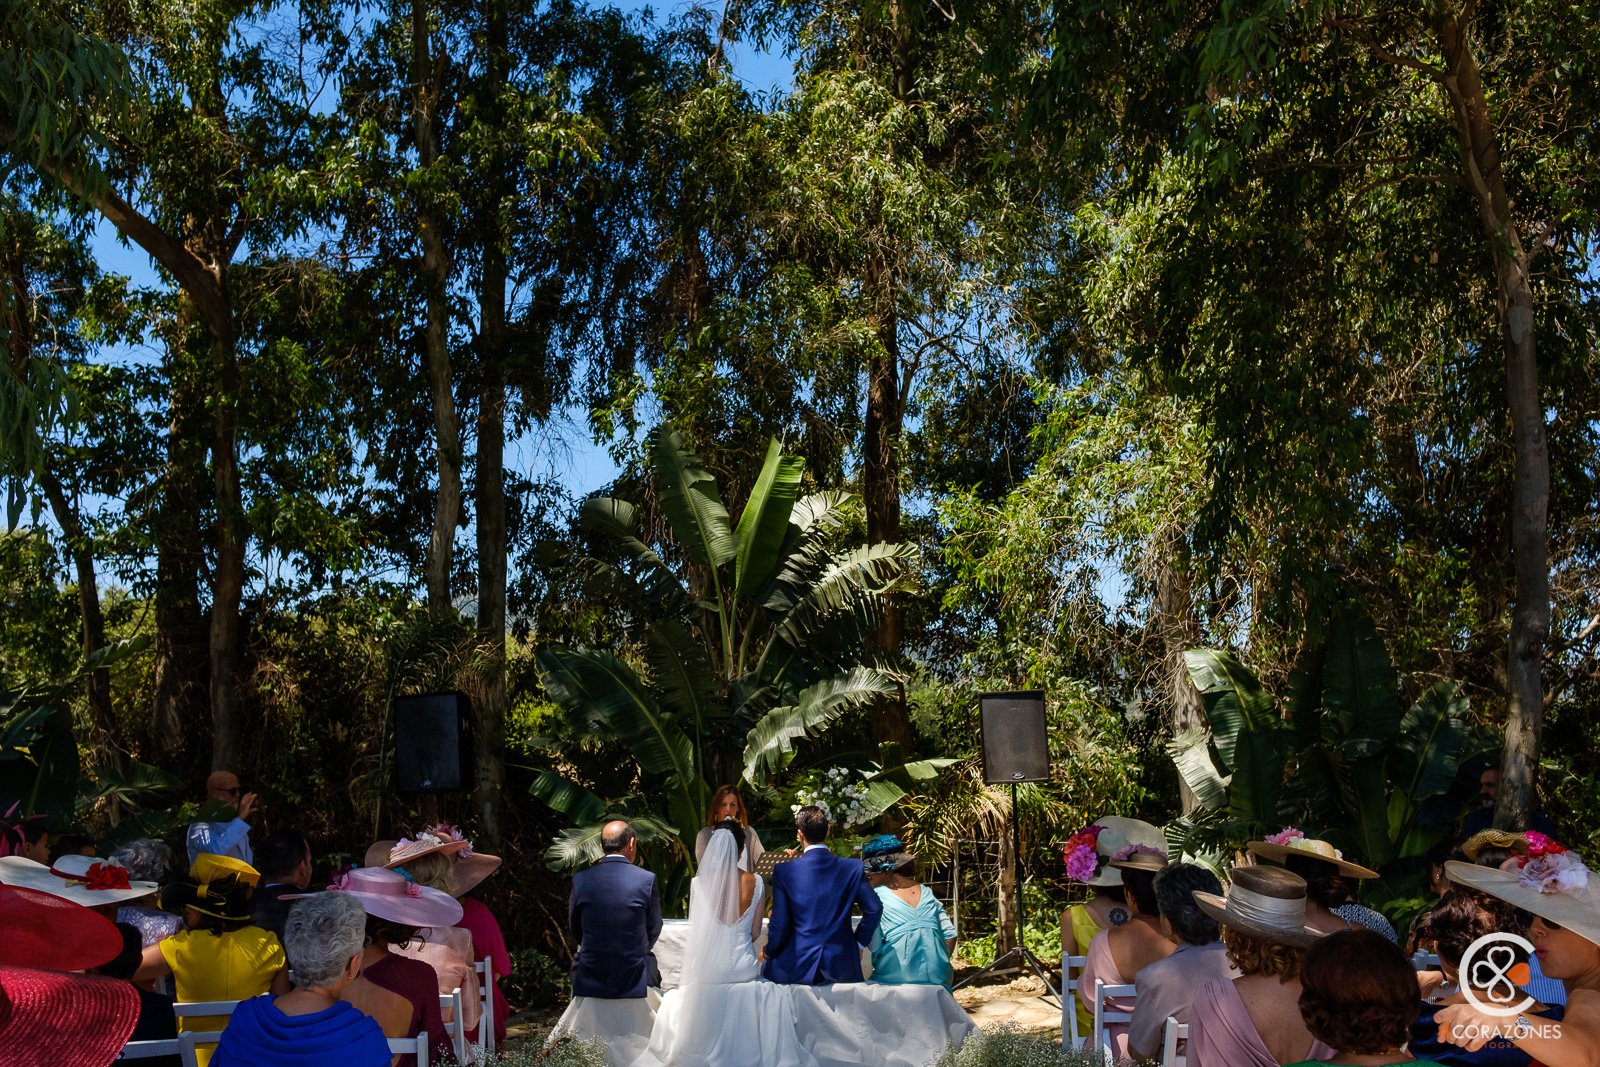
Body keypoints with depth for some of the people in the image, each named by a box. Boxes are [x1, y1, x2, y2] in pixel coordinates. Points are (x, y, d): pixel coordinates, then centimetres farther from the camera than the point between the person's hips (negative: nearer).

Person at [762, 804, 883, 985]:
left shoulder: (784, 871, -7)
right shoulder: (853, 868, -3)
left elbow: (779, 922, -6)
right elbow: (874, 908, -7)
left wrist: (769, 952, 11)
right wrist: (859, 943, 7)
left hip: (796, 968, -2)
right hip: (841, 968, 2)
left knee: (766, 969, 28)